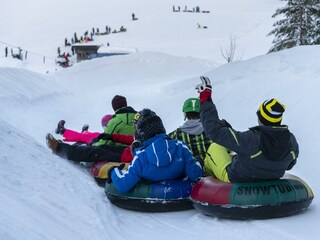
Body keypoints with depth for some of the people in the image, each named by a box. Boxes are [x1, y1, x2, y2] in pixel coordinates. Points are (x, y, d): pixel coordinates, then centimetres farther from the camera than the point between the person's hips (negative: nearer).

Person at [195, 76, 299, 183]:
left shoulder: (250, 140, -38)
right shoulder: (291, 141, -22)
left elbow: (215, 130, -32)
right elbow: (289, 164, 0)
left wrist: (205, 100, -22)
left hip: (236, 181, -5)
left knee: (215, 148, 17)